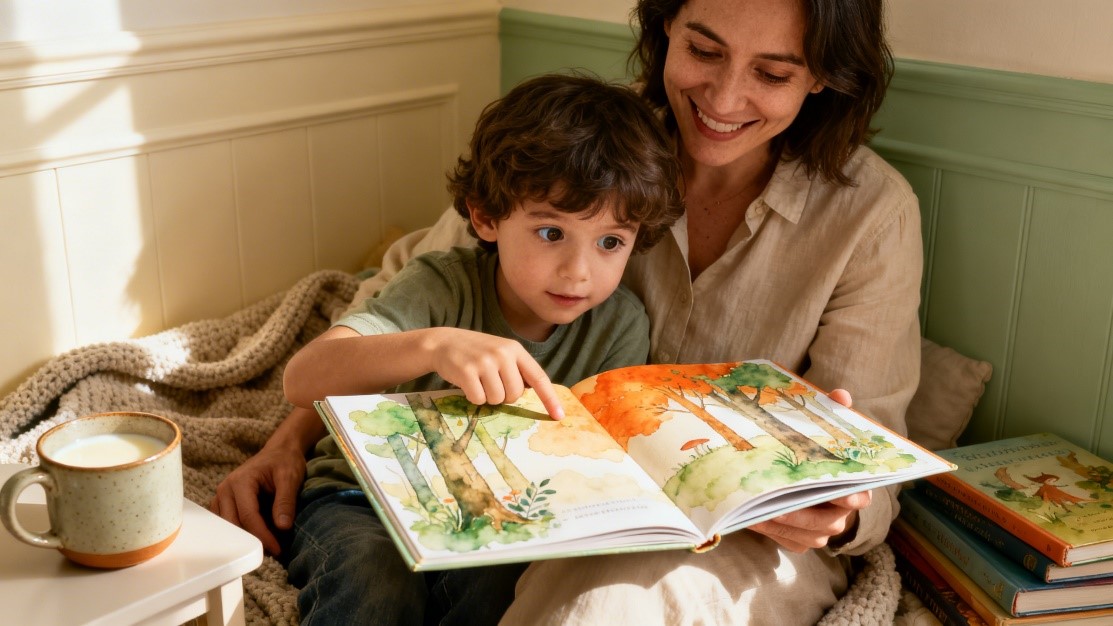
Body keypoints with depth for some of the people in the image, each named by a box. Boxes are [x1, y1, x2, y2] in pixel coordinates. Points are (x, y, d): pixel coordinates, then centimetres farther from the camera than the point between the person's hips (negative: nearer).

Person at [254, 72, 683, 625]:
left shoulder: (620, 327, -8)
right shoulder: (443, 287, -18)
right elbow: (302, 381, -30)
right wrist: (434, 345, -46)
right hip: (365, 501, -2)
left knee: (497, 580, -31)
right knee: (377, 582, -35)